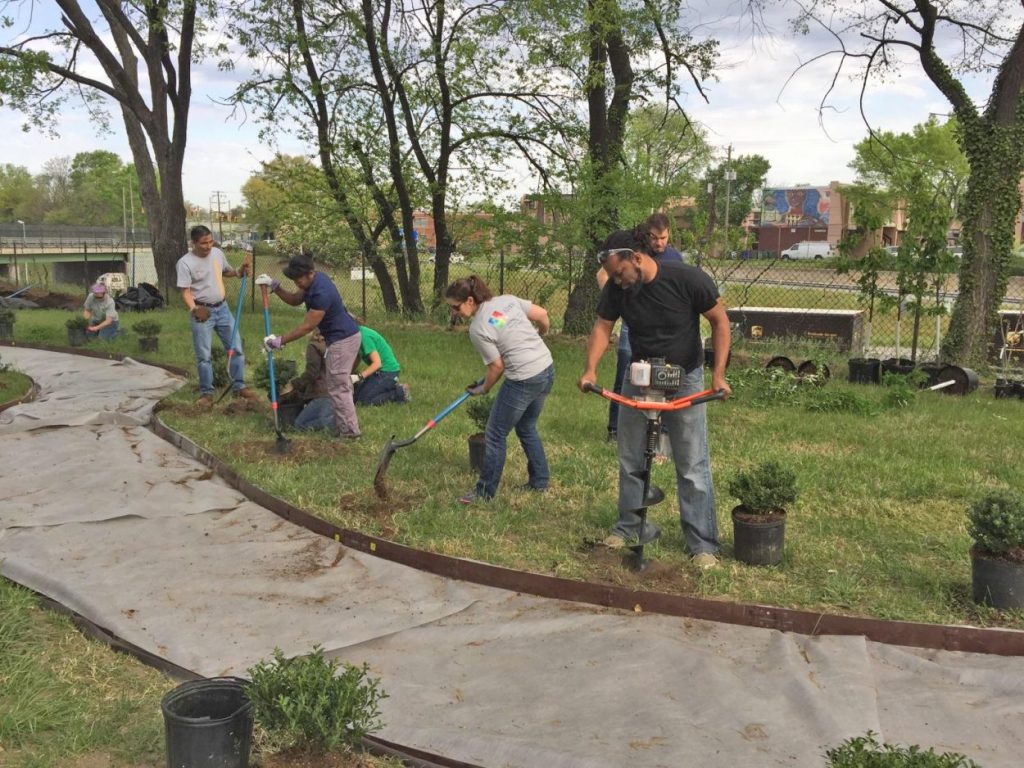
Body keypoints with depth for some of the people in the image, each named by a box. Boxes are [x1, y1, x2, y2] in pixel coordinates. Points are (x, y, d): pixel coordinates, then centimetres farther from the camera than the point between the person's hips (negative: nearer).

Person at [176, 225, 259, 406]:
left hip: (222, 308, 5)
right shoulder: (185, 262, -14)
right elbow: (185, 291, -15)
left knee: (236, 348, 6)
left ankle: (239, 387, 17)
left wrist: (240, 271, 2)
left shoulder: (218, 253, 2)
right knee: (204, 356, 1)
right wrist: (193, 309, -32)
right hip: (202, 311, -5)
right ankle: (206, 393, 12)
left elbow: (226, 271, 21)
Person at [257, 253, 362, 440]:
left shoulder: (321, 293, -27)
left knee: (338, 388, -5)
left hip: (343, 340, -10)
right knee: (340, 385, 16)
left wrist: (280, 341, -15)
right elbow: (295, 300, 16)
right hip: (343, 337, 10)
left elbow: (307, 326, -22)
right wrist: (274, 287, 2)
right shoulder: (312, 281, 3)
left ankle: (349, 431, 1)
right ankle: (345, 426, 23)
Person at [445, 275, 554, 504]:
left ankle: (485, 492, 16)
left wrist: (484, 389, 9)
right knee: (527, 428, 25)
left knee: (495, 435, 6)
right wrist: (539, 337, 28)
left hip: (523, 380, -8)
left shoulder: (477, 329, -14)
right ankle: (540, 481, 34)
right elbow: (543, 315, 8)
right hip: (548, 370, 8)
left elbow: (497, 366, -9)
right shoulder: (508, 300, 4)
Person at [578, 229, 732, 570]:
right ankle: (630, 527, 27)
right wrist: (591, 368, -21)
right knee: (630, 460, 11)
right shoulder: (615, 288, -13)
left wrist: (718, 372, -20)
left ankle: (703, 543, 7)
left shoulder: (688, 279, -23)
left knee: (693, 466, -2)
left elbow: (720, 321, -14)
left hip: (684, 379, -4)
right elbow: (602, 327, -5)